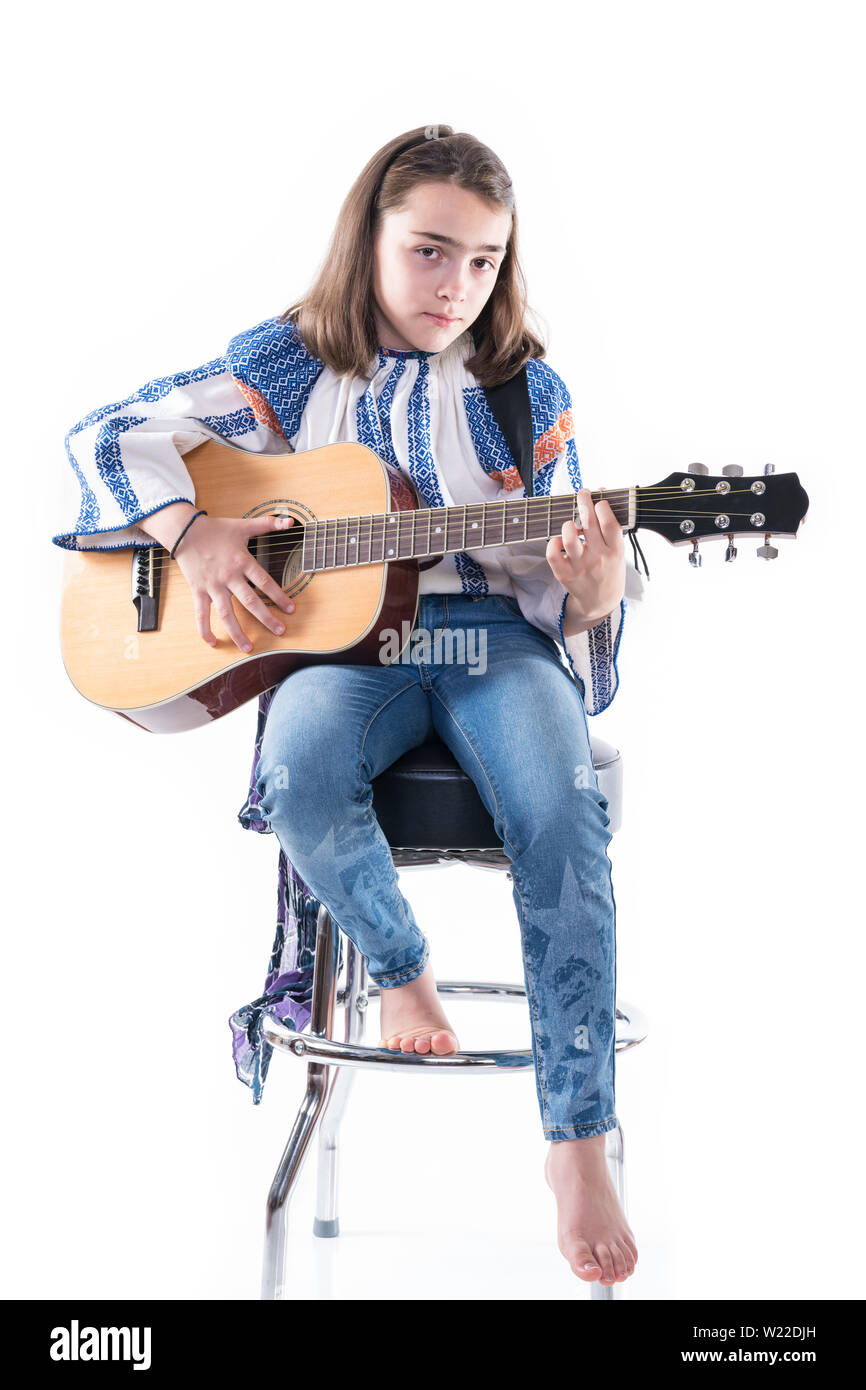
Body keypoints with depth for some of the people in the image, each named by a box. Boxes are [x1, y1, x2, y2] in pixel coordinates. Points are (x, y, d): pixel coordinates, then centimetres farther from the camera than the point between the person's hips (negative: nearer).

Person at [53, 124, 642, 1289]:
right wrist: (195, 535, -11)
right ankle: (401, 969, -5)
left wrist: (593, 593, -18)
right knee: (298, 770, -36)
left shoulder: (526, 391, 8)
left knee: (563, 811, -31)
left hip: (492, 634, 0)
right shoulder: (291, 362, 6)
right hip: (345, 636, 0)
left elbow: (558, 582, 6)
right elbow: (106, 435, 5)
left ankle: (579, 1142, -23)